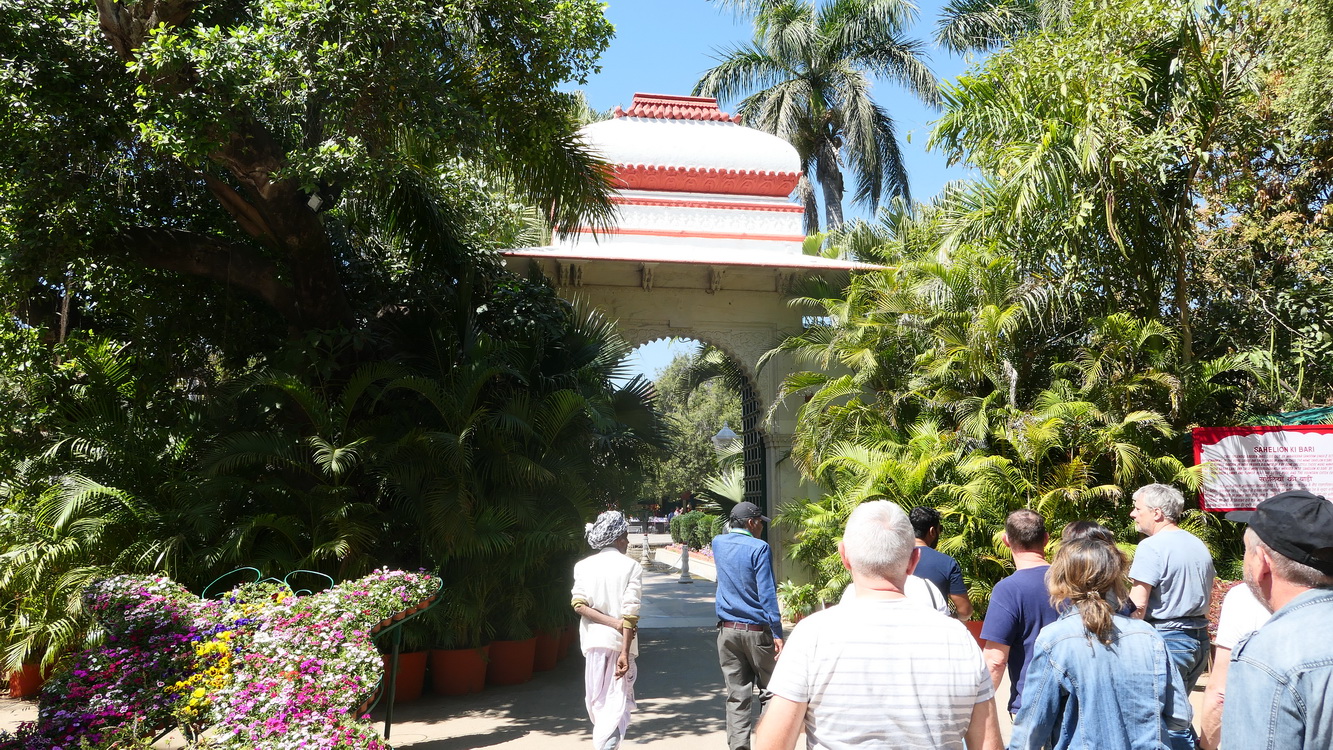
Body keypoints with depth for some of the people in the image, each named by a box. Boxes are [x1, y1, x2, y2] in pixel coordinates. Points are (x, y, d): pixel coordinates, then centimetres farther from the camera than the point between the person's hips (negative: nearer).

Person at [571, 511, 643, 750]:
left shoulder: (583, 565, 5)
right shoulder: (631, 567, -5)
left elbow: (579, 604, -7)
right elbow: (630, 613, -13)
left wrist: (614, 622, -9)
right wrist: (625, 653, -15)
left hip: (593, 640, 4)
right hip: (619, 641, -3)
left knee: (597, 702, 18)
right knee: (617, 703, 0)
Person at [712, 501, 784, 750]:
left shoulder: (718, 543, 6)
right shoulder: (759, 548, -11)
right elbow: (767, 593, -15)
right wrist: (777, 632, -14)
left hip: (727, 631, 5)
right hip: (757, 630, -5)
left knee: (736, 696, 8)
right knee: (769, 692, 7)